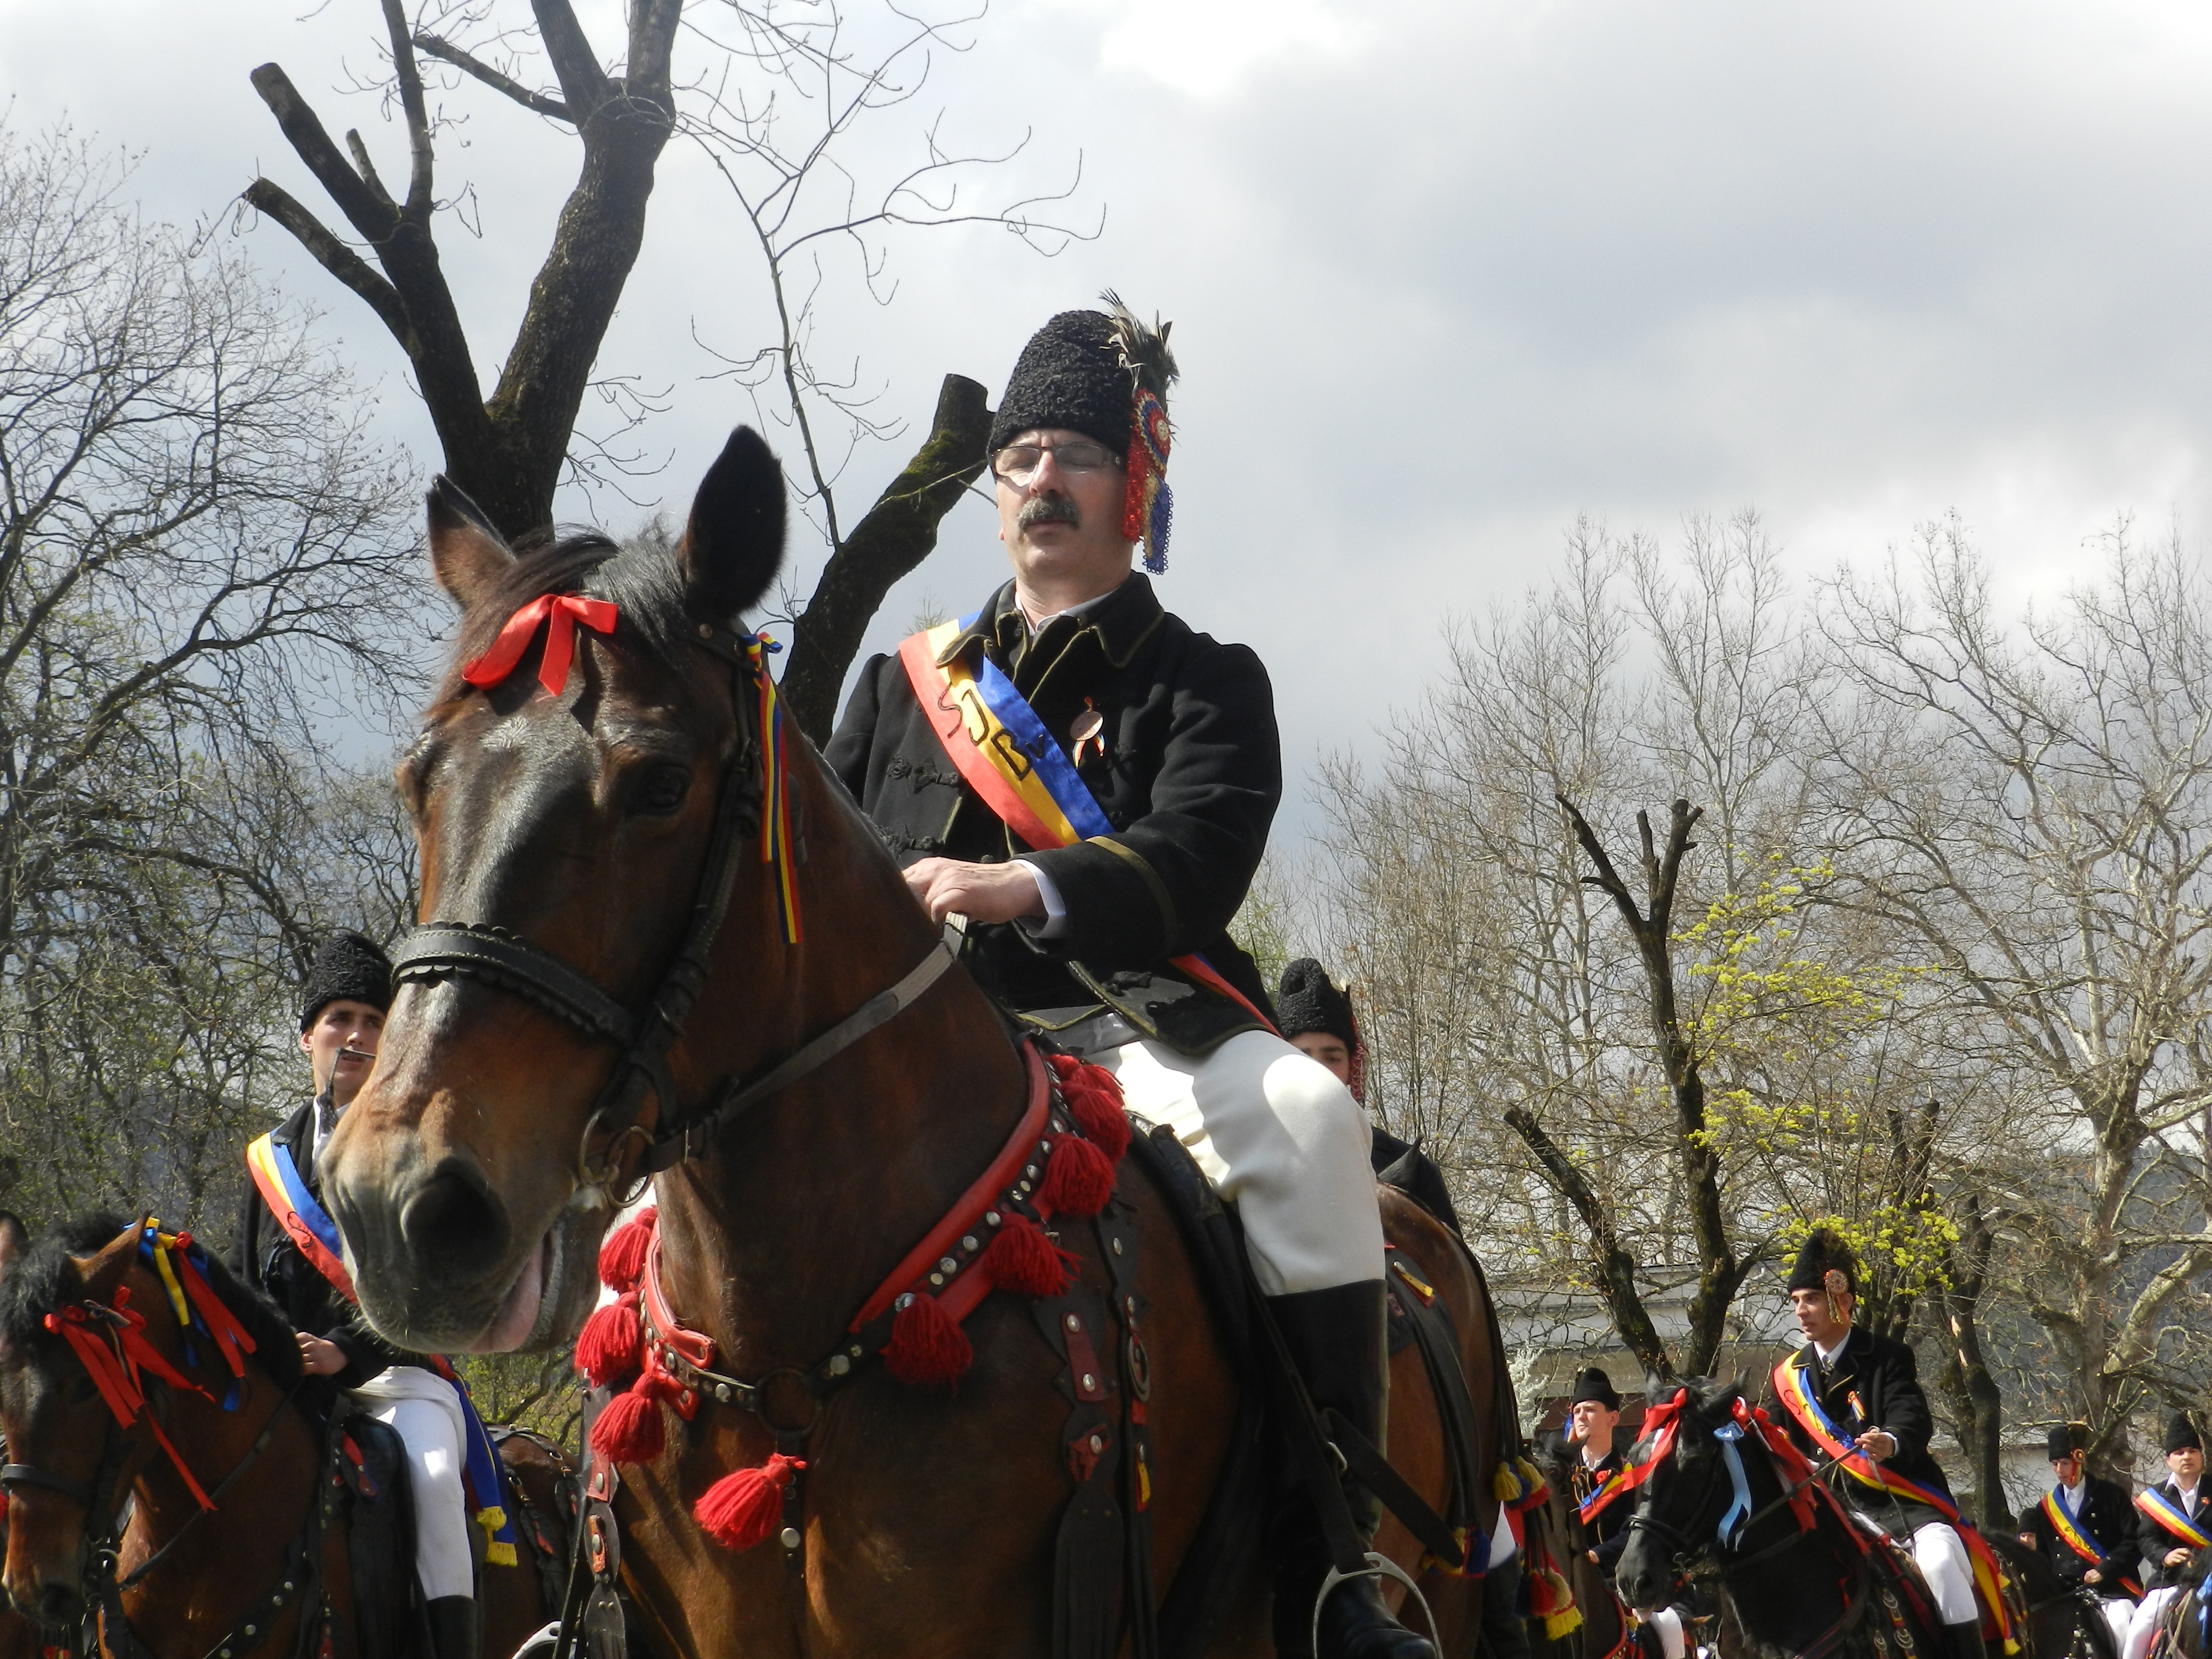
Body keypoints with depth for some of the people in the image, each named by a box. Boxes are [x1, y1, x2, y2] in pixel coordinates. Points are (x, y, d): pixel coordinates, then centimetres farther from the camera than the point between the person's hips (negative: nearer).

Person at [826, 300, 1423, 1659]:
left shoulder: (1206, 683, 9)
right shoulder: (910, 680, 22)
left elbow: (1195, 868, -11)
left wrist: (1022, 888, -30)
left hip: (1130, 1025, -4)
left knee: (1305, 1119, -35)